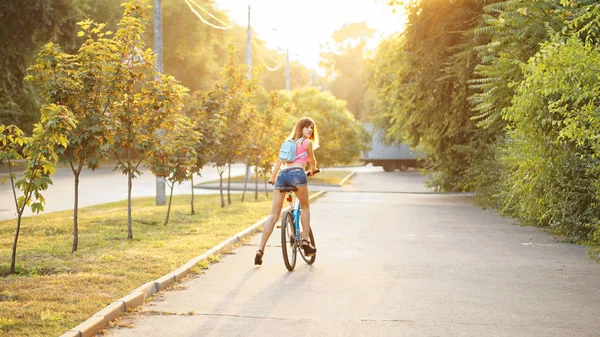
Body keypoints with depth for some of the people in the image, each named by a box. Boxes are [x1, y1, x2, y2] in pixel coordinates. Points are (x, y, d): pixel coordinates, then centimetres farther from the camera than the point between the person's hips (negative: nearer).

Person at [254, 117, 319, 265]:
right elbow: (312, 160, 22)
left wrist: (272, 178, 31)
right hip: (297, 174, -5)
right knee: (305, 207, 20)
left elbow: (279, 161, 23)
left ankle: (260, 249, -5)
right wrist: (313, 170, 43)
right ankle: (305, 241, 14)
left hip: (282, 175, 5)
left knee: (273, 215, 3)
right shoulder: (307, 142, 11)